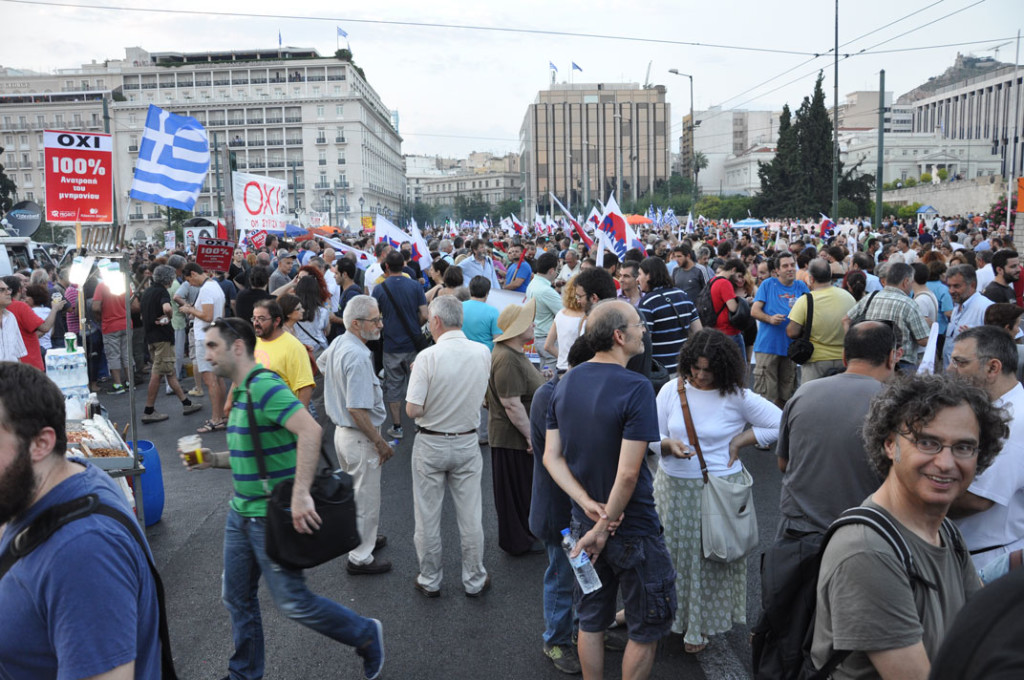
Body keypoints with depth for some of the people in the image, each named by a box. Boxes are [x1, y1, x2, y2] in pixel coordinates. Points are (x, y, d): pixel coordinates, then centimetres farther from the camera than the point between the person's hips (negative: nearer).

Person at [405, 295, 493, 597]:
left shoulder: (428, 357, -20)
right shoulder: (483, 353, -8)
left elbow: (412, 409, -19)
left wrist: (418, 378, -2)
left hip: (430, 444, -3)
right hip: (467, 443, 3)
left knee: (427, 517, 13)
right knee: (470, 517, 13)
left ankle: (430, 580, 26)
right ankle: (474, 580, 26)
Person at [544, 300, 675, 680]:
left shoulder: (566, 382, -2)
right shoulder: (636, 388, -23)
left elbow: (551, 456, -3)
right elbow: (628, 473, -26)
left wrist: (589, 505, -10)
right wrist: (604, 528, -16)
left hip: (583, 522, 6)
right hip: (633, 530, -6)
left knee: (591, 622, 21)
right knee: (646, 629, 15)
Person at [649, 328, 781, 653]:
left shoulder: (737, 397, -9)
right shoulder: (672, 389, -2)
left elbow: (780, 424, -5)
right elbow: (651, 437, 2)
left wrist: (739, 441, -7)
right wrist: (670, 445, -19)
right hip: (673, 486, 2)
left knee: (712, 554, 10)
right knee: (673, 550, 11)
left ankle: (700, 625, 30)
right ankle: (671, 613, 33)